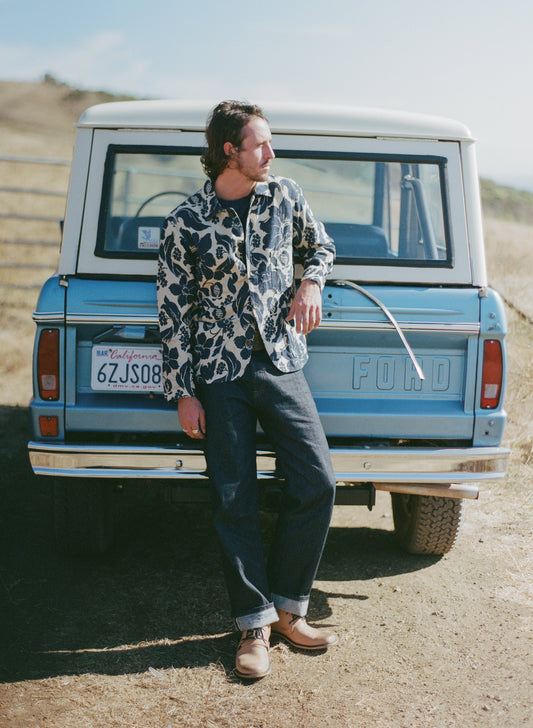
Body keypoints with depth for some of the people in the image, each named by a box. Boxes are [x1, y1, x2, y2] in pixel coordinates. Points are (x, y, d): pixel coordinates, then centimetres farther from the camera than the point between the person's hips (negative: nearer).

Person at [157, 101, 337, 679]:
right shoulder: (185, 222, -3)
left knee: (316, 484, -5)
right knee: (234, 501, -1)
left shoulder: (284, 197, 6)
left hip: (281, 363, 3)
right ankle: (255, 625, 12)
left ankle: (287, 608, 12)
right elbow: (173, 311, 0)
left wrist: (310, 283, 0)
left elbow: (321, 246, 23)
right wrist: (183, 393, -4)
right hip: (220, 373, -2)